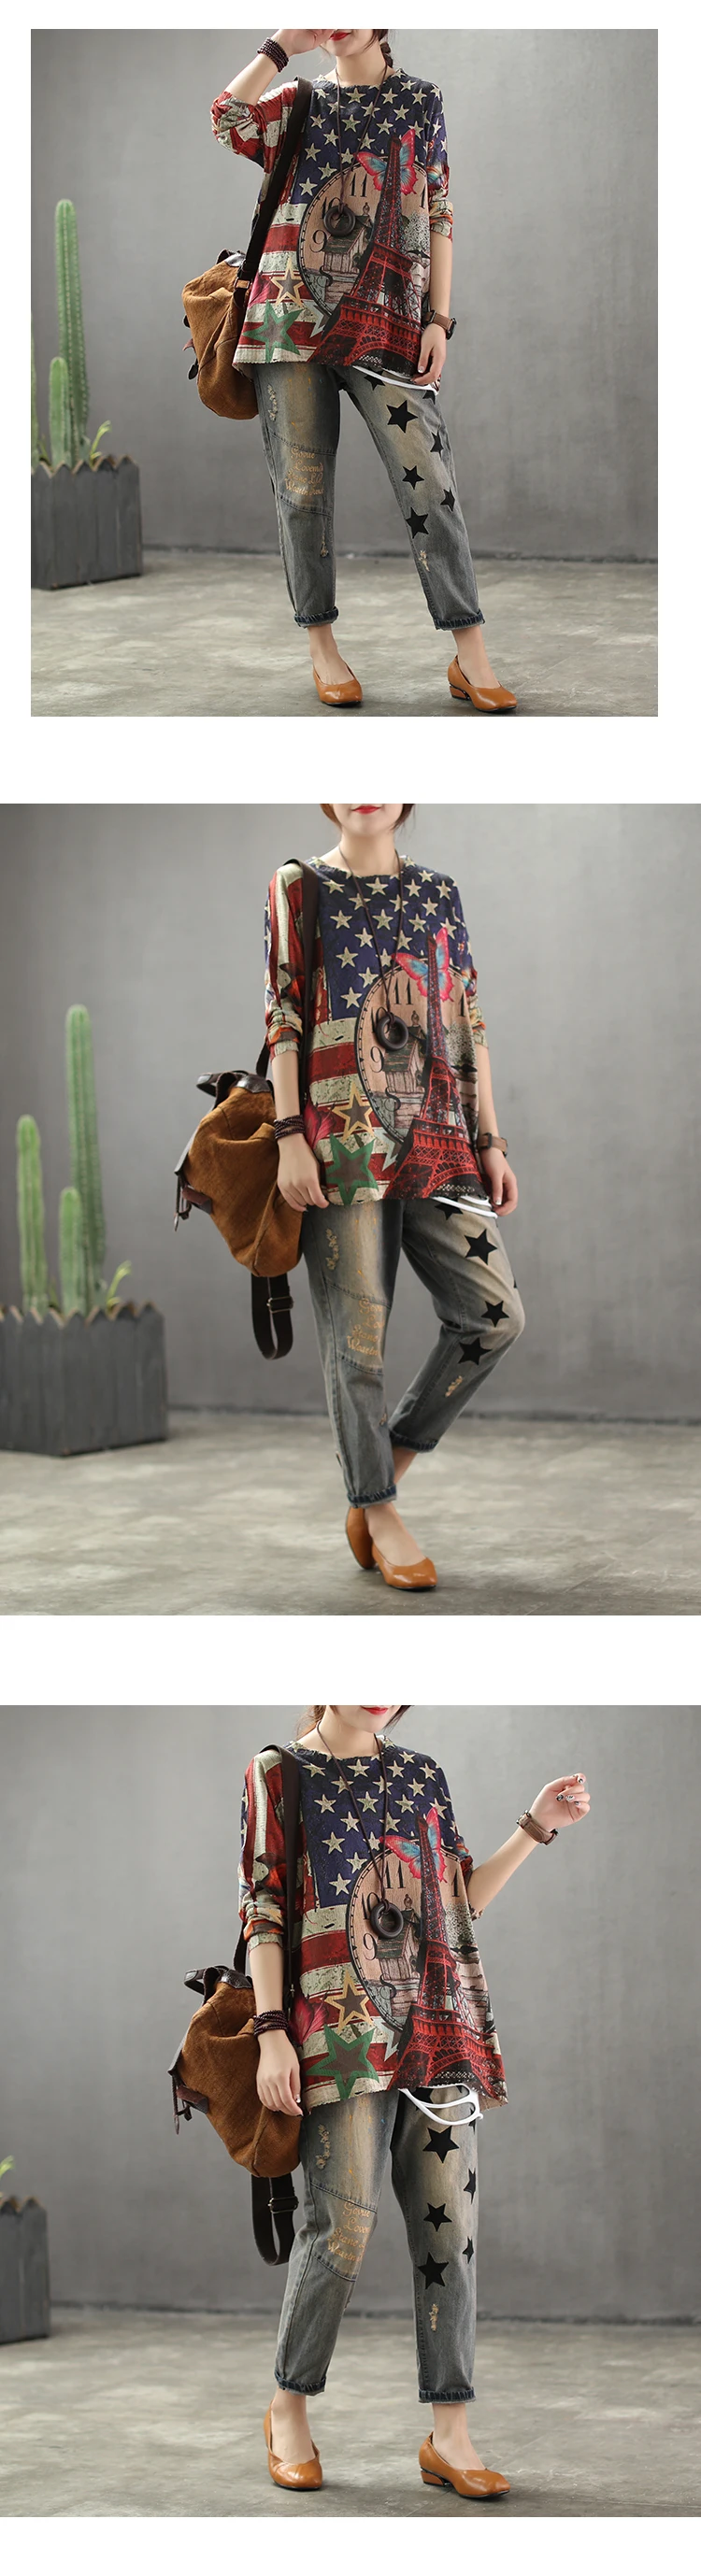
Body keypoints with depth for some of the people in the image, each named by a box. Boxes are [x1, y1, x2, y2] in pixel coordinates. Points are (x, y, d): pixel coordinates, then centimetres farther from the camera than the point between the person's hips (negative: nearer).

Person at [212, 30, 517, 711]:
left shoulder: (419, 102, 13)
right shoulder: (298, 101, 14)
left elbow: (437, 214, 10)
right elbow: (228, 120, -7)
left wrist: (438, 319, 1)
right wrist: (284, 45, -1)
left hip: (385, 322, -1)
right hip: (291, 315, 1)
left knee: (427, 480, -10)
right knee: (302, 486, -1)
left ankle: (471, 659, -11)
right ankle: (322, 647, 9)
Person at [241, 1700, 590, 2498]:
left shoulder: (421, 1777, 18)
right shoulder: (279, 1775, 6)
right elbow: (263, 1909, 0)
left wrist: (535, 1829, 11)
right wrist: (271, 2032, -9)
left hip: (438, 2032, 4)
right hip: (344, 2031, -4)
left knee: (449, 2225, -2)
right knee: (342, 2225, -12)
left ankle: (449, 2434, -1)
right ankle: (289, 2410, 7)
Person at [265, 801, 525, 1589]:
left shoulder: (437, 895, 16)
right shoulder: (297, 890, 7)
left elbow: (468, 1026, 16)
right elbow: (281, 1018, 1)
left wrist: (490, 1142, 10)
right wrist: (290, 1136, -8)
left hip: (435, 1138, 4)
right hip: (341, 1135, -4)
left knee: (494, 1312, -7)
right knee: (356, 1327, -5)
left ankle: (389, 1465, 8)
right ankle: (377, 1510, 7)